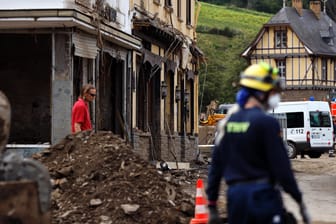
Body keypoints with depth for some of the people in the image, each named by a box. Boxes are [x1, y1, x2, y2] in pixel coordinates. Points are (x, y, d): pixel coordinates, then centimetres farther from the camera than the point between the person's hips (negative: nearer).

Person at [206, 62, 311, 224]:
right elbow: (281, 167, -12)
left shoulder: (228, 121, 9)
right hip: (263, 196, -6)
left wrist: (212, 206, 15)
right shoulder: (267, 122, -10)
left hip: (235, 196, 6)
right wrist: (300, 201, -5)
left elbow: (216, 166, 10)